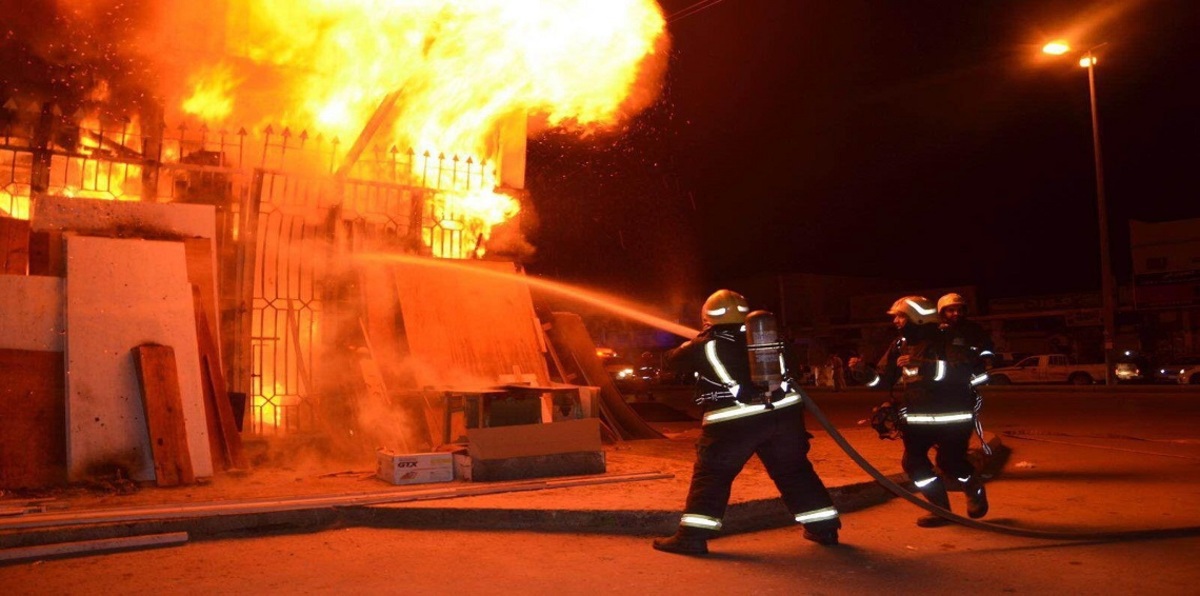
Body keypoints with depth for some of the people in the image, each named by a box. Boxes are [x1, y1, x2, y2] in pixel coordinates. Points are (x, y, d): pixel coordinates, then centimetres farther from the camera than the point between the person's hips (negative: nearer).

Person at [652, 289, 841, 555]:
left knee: (711, 476, 6)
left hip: (733, 422, -4)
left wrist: (691, 344, 36)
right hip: (783, 413, 4)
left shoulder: (705, 345, 1)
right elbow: (787, 359, 27)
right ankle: (823, 527, 25)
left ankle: (693, 536, 4)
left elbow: (674, 360, 17)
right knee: (794, 470, 18)